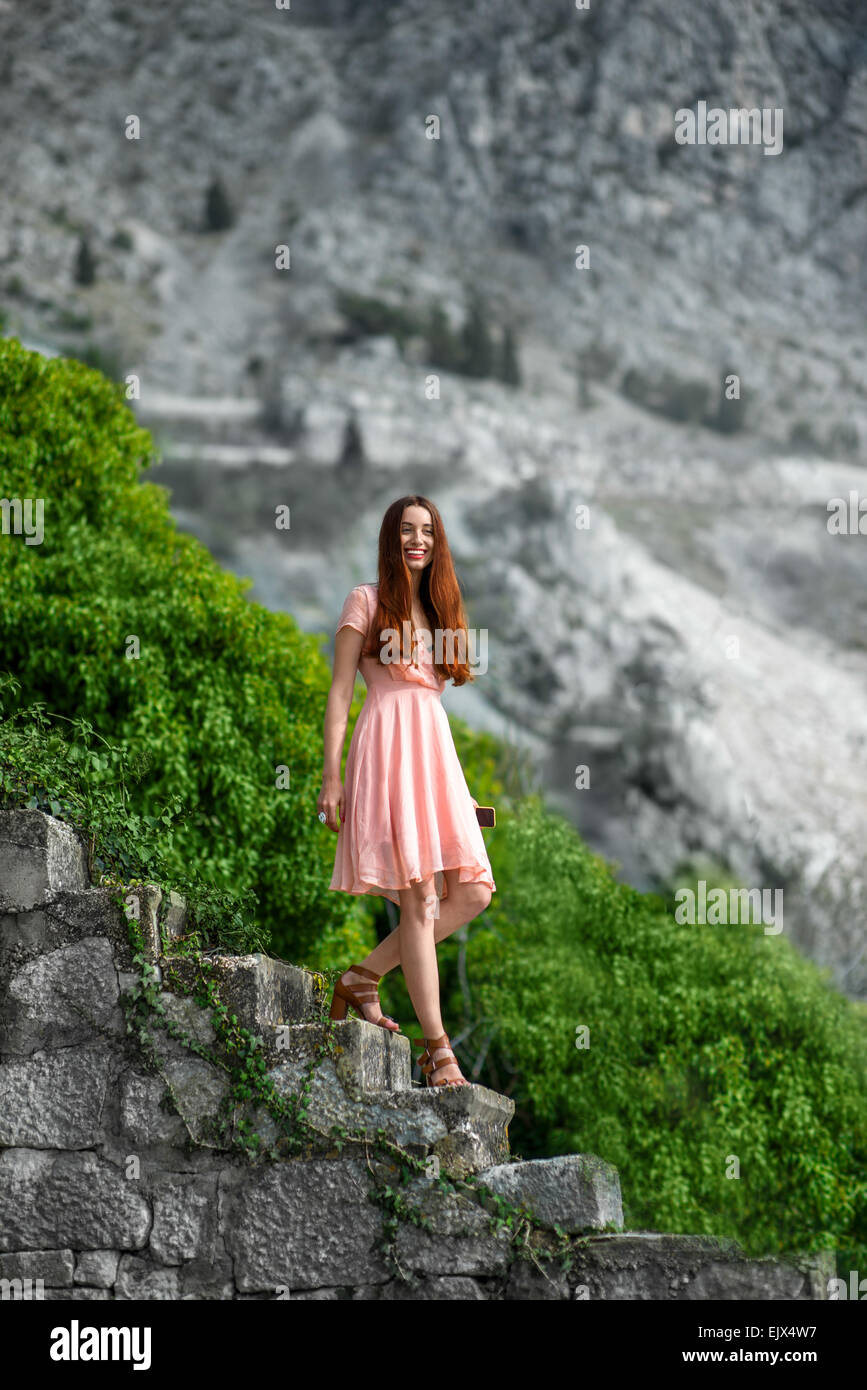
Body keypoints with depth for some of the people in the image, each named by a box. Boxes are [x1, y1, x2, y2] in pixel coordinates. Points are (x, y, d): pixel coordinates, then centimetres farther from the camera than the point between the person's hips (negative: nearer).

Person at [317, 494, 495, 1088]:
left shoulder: (439, 610, 22)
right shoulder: (367, 601, 4)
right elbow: (341, 691, -1)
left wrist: (457, 786, 19)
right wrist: (331, 777, -9)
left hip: (436, 750, 7)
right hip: (386, 747, -7)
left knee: (472, 893, -5)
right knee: (420, 899, -12)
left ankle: (365, 975, 8)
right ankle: (438, 1049, -11)